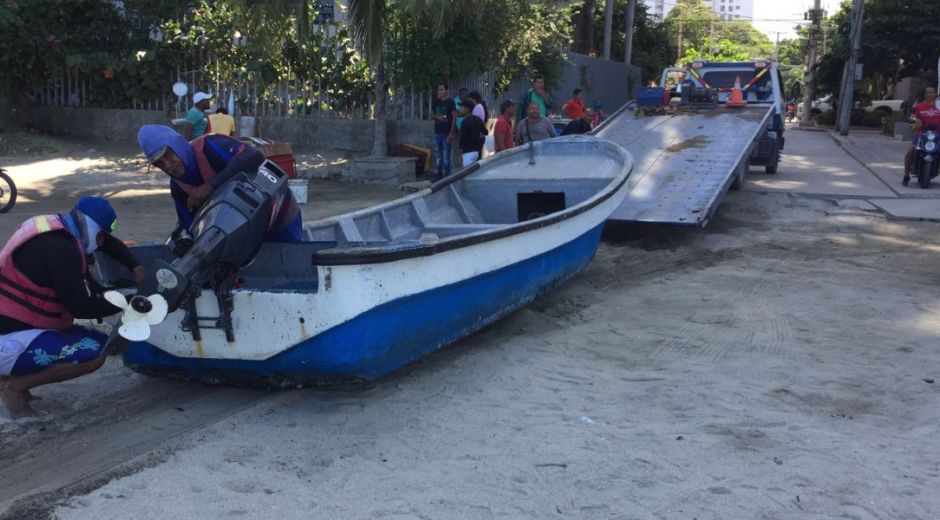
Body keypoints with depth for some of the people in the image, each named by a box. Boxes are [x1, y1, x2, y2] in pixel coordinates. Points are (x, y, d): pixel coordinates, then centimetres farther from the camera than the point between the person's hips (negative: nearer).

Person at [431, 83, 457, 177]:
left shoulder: (450, 102, -5)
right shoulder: (436, 102, 11)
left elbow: (454, 118, -9)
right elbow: (431, 115, 18)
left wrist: (451, 133, -15)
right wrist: (437, 117, -6)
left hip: (447, 133, -6)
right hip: (437, 132, 6)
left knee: (446, 155, -5)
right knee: (438, 154, 9)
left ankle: (446, 175, -1)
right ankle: (439, 174, 16)